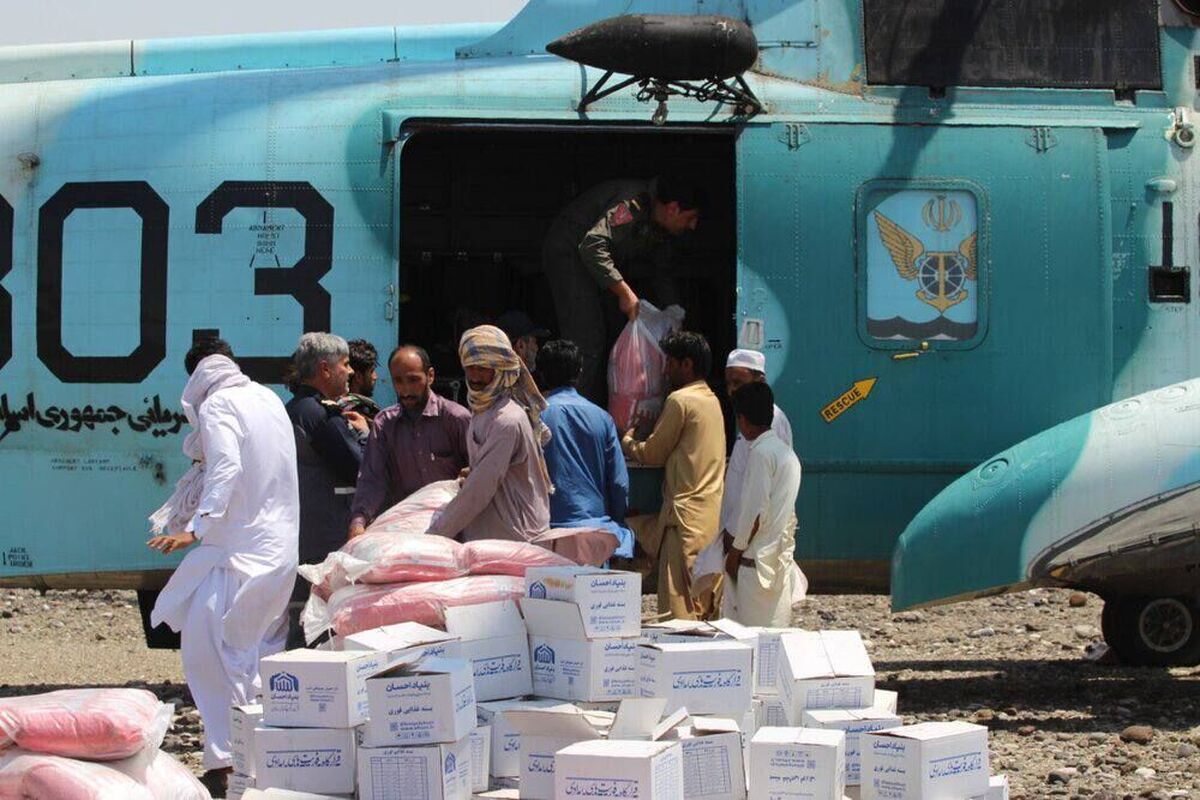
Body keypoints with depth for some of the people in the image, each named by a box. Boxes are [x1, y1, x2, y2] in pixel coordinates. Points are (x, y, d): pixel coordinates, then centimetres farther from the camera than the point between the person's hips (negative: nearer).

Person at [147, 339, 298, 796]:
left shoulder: (217, 405, -9)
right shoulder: (268, 398, 15)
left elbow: (225, 467, -23)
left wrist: (196, 528, -31)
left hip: (239, 548, -9)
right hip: (282, 547, 9)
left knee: (206, 648, -8)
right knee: (262, 652, 16)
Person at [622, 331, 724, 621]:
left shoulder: (680, 400, -10)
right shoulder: (711, 399, 17)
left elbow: (653, 454, -3)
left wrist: (627, 442, 16)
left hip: (687, 512, -9)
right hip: (713, 512, 9)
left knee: (681, 606, -9)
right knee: (706, 605, 10)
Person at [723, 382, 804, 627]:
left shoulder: (760, 453, -13)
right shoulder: (786, 452, 14)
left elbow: (756, 510, -17)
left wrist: (735, 550, -8)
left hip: (758, 561, -9)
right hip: (781, 558, 9)